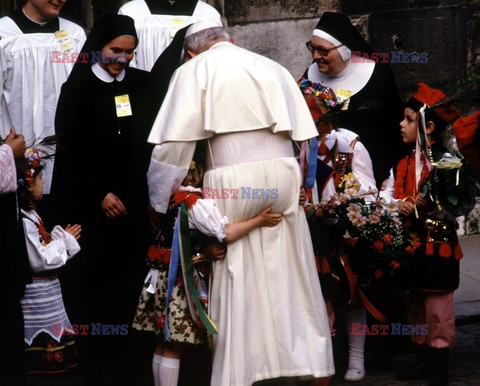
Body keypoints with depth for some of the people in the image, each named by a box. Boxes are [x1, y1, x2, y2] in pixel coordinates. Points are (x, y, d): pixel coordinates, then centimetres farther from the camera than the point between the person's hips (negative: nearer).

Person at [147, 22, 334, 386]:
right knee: (289, 276, 12)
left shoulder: (194, 70, 5)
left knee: (236, 285, 3)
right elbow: (304, 137, 14)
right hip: (283, 175, 3)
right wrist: (306, 192, 22)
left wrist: (162, 200, 3)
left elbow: (175, 144, -4)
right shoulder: (272, 67, 17)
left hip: (232, 179, -3)